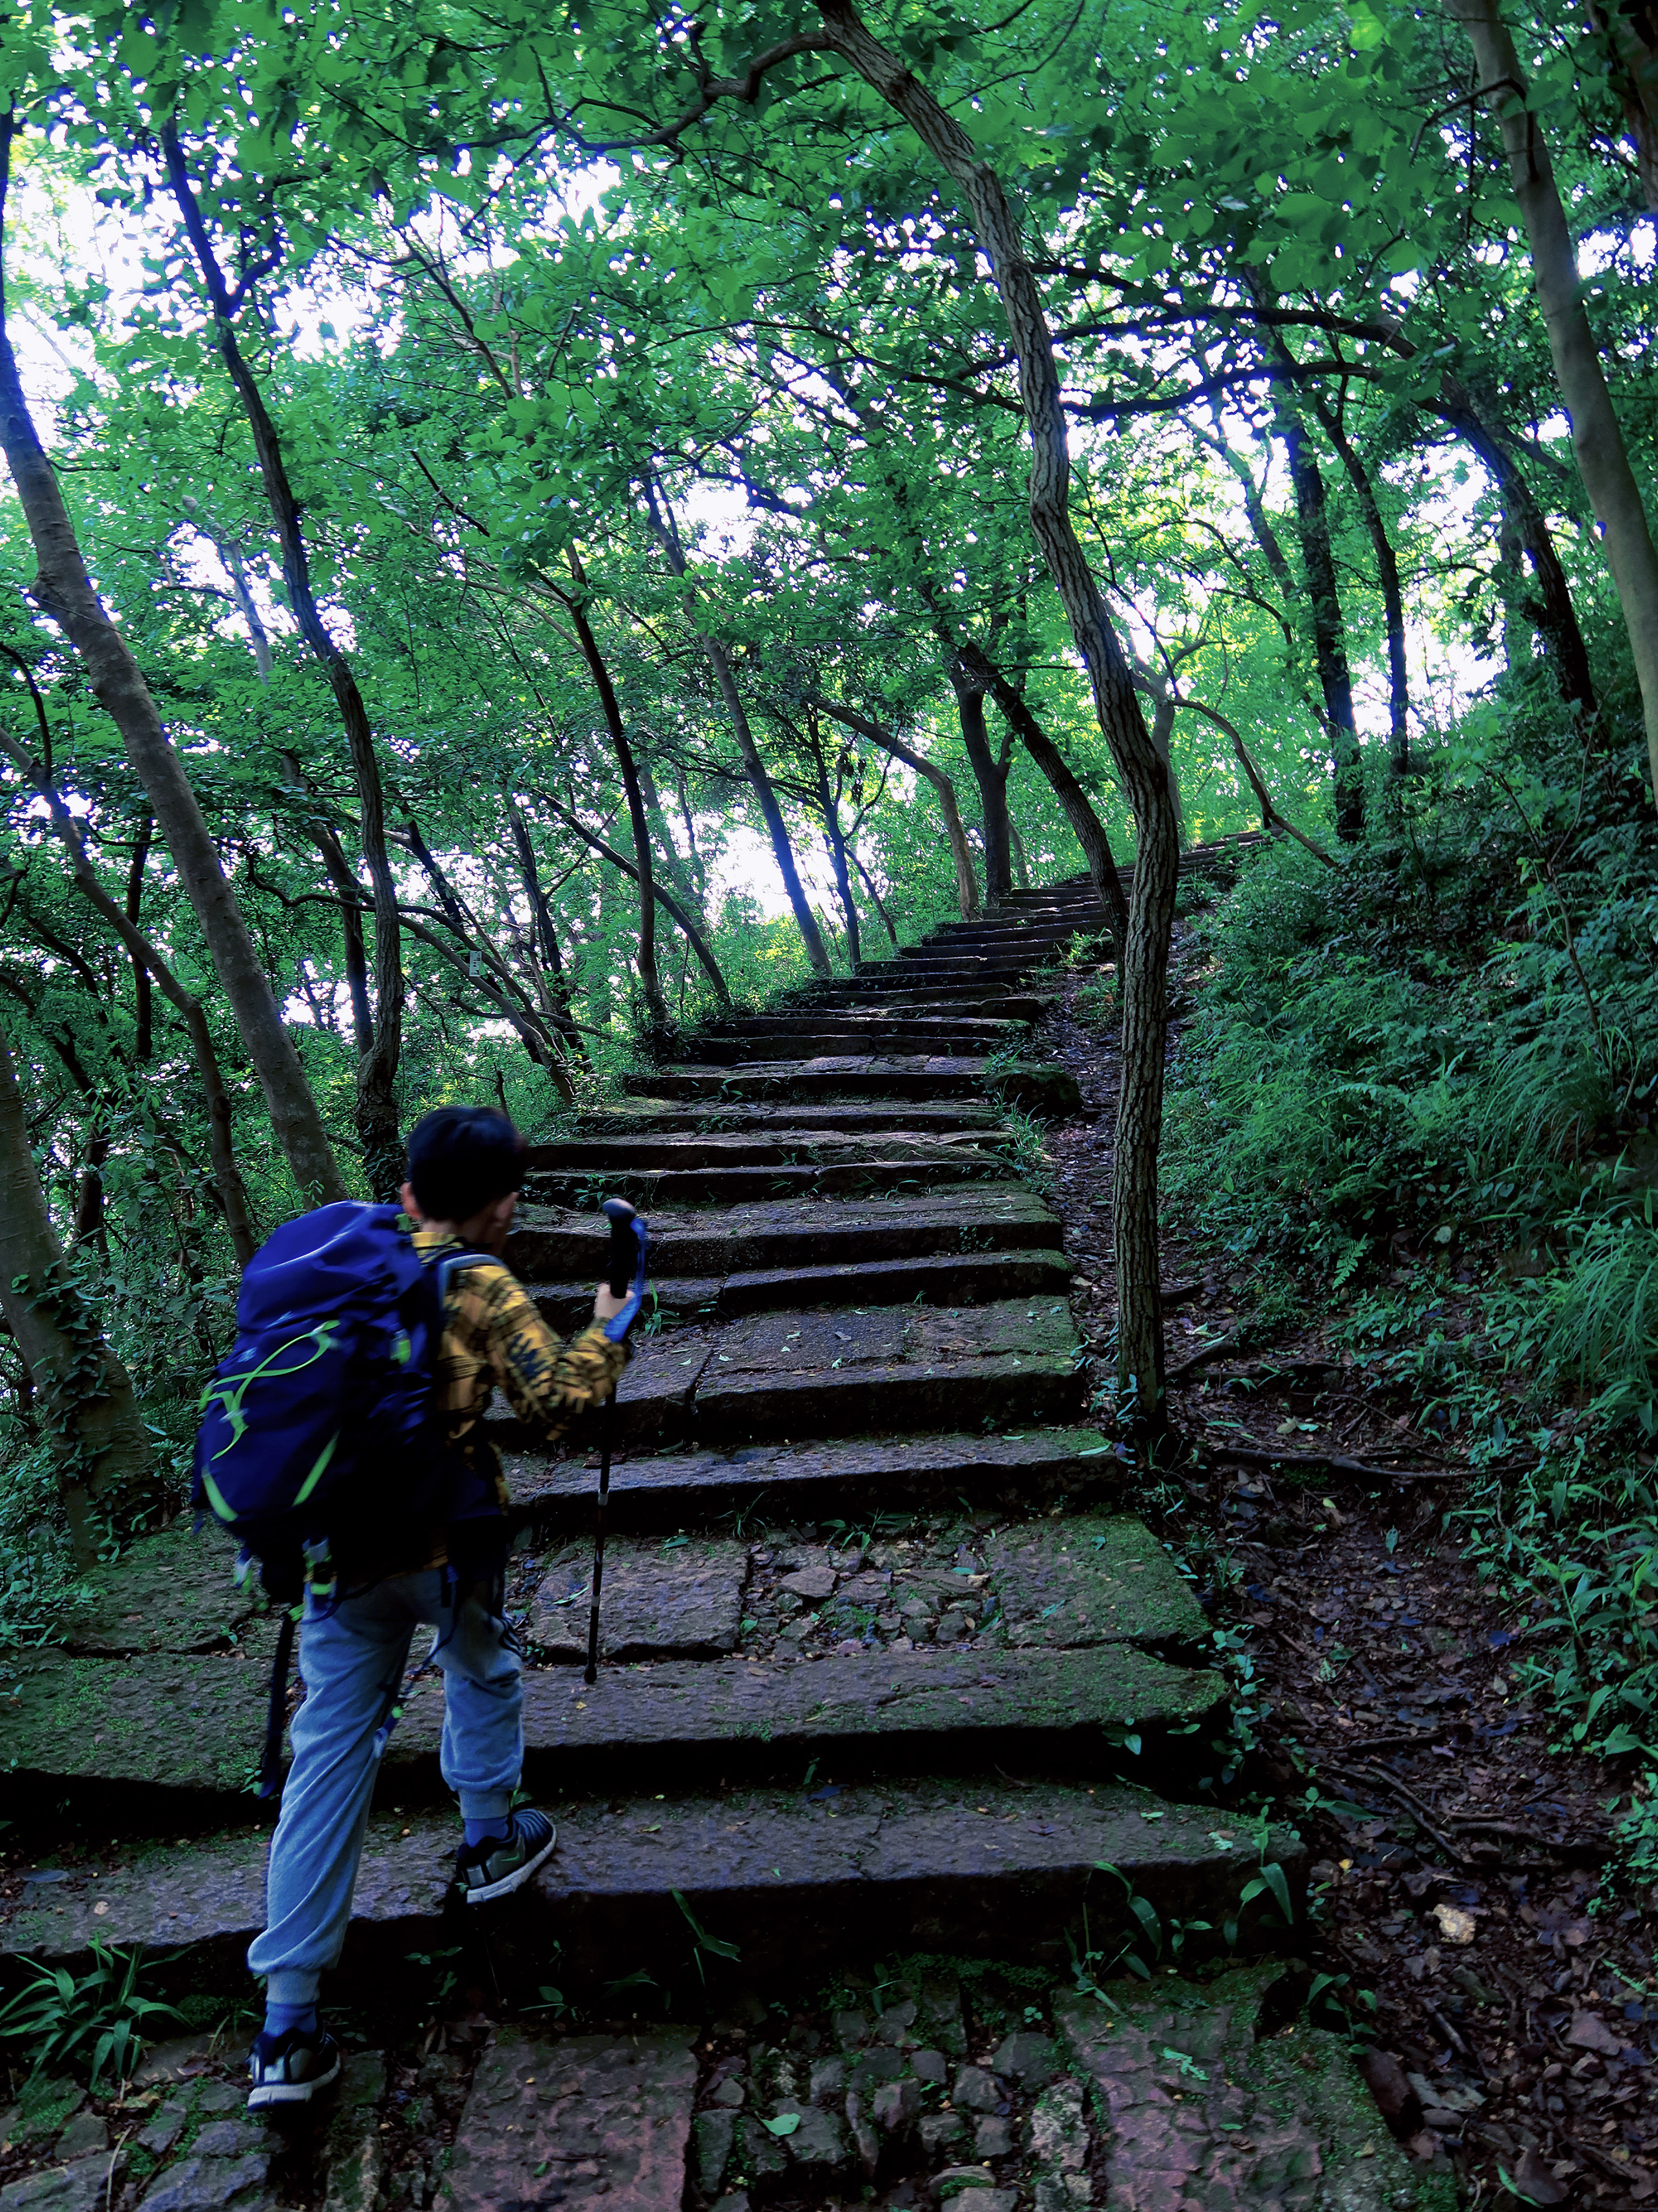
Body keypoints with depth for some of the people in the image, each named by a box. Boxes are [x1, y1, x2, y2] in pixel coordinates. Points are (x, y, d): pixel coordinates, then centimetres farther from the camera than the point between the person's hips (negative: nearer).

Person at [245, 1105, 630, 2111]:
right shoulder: (479, 1285, -11)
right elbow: (560, 1398, -16)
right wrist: (606, 1332, 0)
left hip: (335, 1542, 5)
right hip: (442, 1539, -5)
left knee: (331, 1749, 10)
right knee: (481, 1669, 26)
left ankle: (288, 2026, 13)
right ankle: (491, 1840, 41)